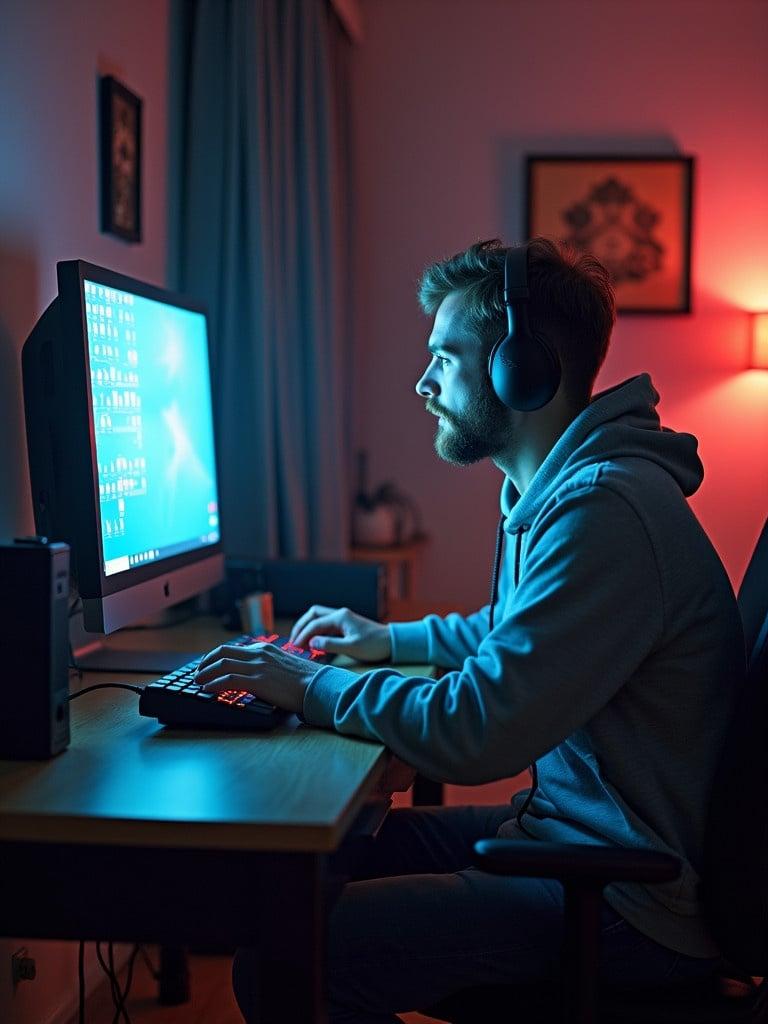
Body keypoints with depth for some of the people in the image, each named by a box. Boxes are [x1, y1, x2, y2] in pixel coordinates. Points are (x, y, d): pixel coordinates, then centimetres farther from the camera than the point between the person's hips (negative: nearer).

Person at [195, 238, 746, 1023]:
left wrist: (313, 687, -13)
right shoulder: (554, 487, 11)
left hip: (624, 899, -10)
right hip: (562, 826, 10)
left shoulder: (604, 508, -24)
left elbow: (473, 734, -27)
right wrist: (392, 641, 22)